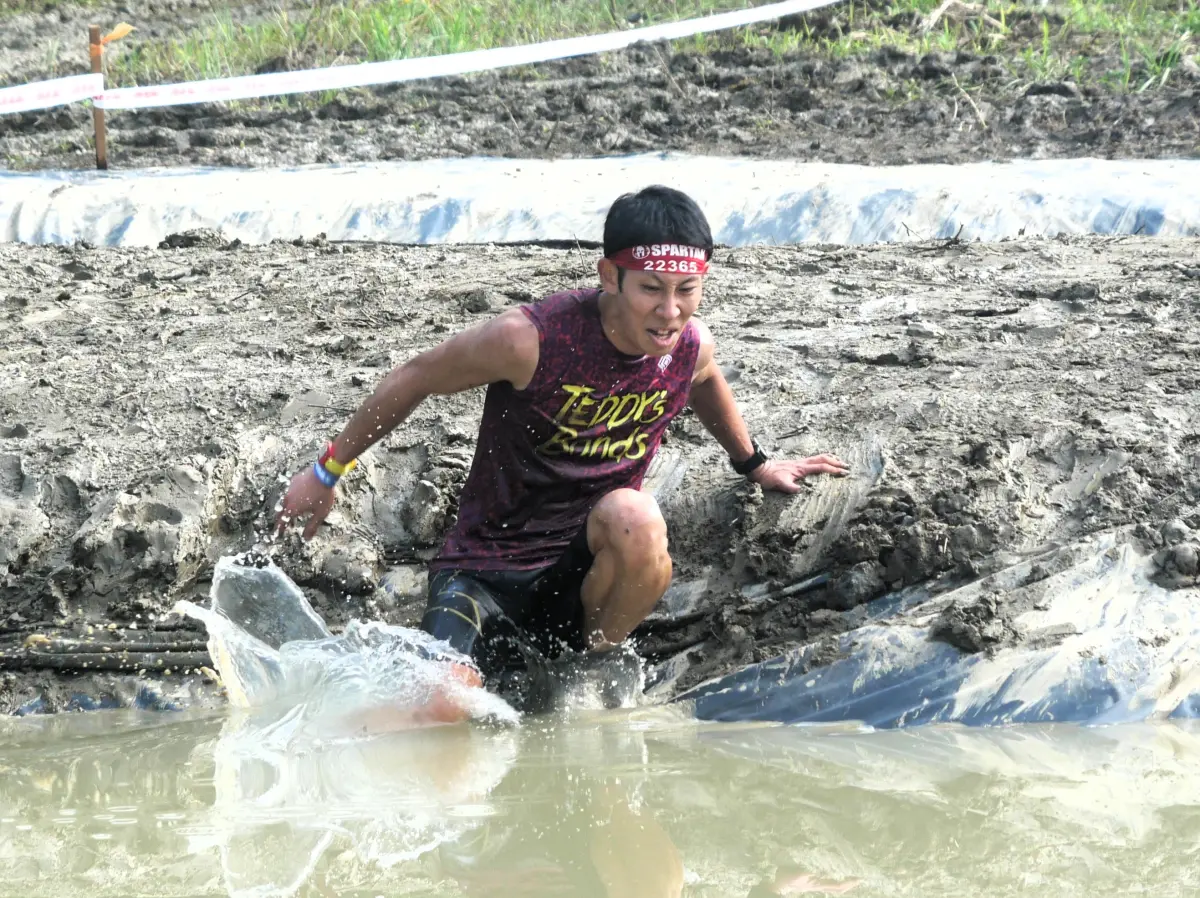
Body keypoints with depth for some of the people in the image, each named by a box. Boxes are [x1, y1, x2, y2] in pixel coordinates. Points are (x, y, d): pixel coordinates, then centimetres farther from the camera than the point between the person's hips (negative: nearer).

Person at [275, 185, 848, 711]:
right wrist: (327, 472, 5)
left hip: (586, 572, 4)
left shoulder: (692, 348, -8)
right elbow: (417, 379, -6)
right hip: (488, 572, -3)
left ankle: (598, 661, -3)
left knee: (634, 517, -31)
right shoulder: (528, 339, -22)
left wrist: (753, 464, 36)